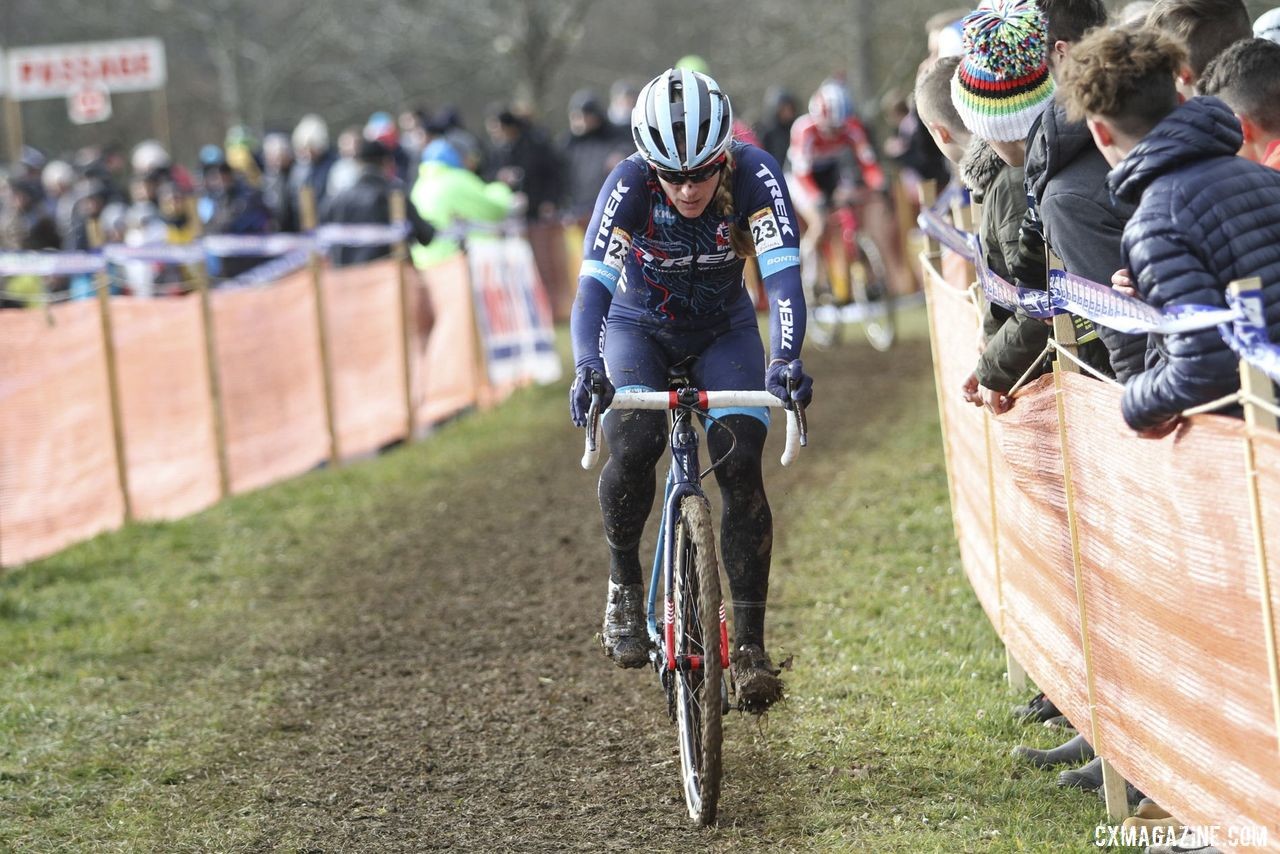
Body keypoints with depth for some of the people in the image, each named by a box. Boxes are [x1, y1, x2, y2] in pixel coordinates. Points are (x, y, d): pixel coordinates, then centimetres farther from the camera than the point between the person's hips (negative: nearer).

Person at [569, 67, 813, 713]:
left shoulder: (754, 174, -29)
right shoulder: (629, 184, -30)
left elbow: (783, 271, -37)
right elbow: (594, 283, -38)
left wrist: (787, 358, -54)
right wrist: (586, 367, -56)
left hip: (723, 331, 1)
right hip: (639, 327, -1)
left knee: (741, 466, -18)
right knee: (634, 444, -28)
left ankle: (749, 642, -10)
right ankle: (624, 587, -5)